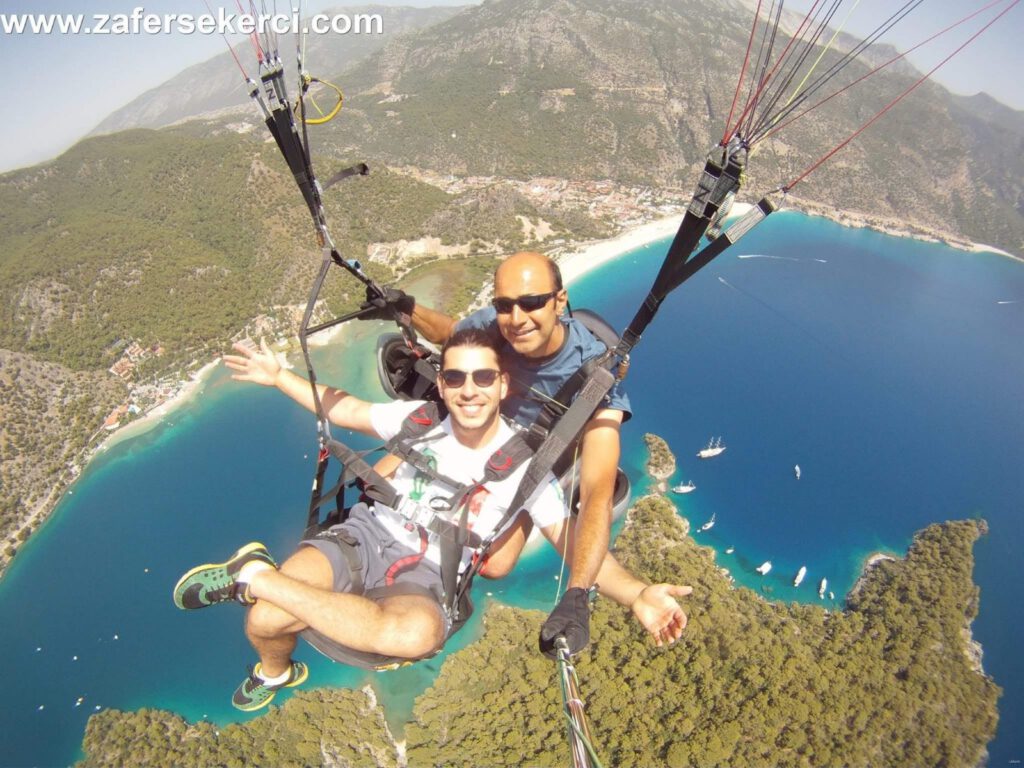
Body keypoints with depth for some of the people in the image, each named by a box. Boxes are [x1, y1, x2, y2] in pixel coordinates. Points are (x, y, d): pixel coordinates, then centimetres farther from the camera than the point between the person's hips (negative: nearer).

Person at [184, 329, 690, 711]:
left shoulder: (524, 464, -6)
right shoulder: (420, 418, 1)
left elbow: (576, 543, -8)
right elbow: (345, 411, 17)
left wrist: (638, 594, -25)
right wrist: (280, 377, 15)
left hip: (425, 578, -2)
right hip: (361, 536, 3)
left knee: (418, 632, -39)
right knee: (264, 622, -23)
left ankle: (254, 576, -19)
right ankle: (276, 673, 19)